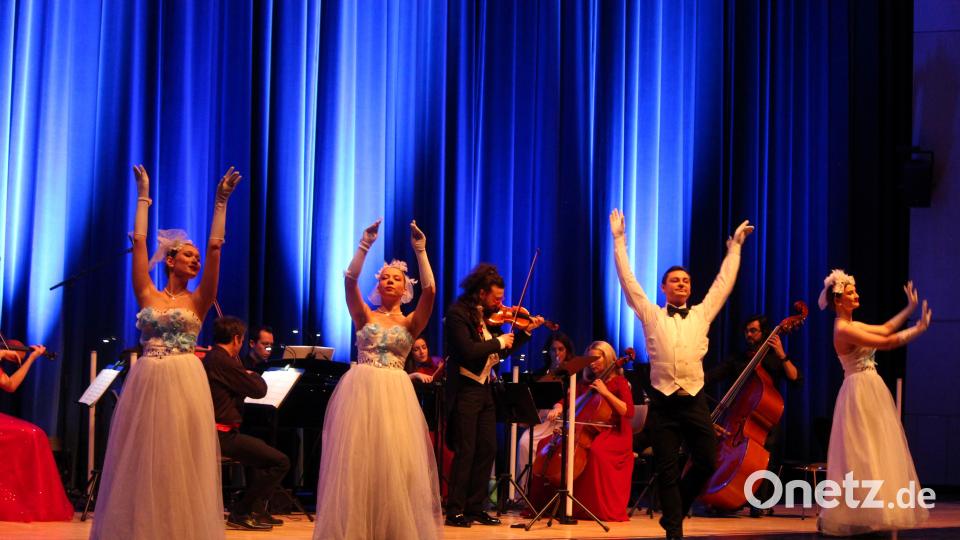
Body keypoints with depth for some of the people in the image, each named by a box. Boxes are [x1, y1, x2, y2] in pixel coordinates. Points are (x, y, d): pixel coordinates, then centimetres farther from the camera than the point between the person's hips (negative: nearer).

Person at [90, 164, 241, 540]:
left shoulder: (197, 300, 7)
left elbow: (216, 246, 2)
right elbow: (138, 243, 8)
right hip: (147, 381, 1)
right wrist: (143, 197, 11)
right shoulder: (147, 295, 9)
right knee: (142, 462, 3)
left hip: (184, 383, -1)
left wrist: (221, 202, 1)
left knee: (180, 462, -1)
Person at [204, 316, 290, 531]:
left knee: (267, 454, 29)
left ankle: (257, 510, 24)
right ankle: (241, 513, -4)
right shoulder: (222, 361, -18)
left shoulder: (211, 358, 13)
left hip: (219, 433, 11)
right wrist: (253, 375, 5)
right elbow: (259, 390, -13)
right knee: (280, 462, -12)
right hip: (222, 435, -11)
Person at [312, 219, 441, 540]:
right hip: (360, 391, 0)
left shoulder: (410, 322, 9)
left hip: (395, 395, 0)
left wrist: (420, 251, -8)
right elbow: (350, 279, -4)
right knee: (356, 464, 0)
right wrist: (365, 246, -10)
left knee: (395, 465, -2)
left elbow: (429, 290, -6)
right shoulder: (365, 316, 10)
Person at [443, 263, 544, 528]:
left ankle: (475, 508, 16)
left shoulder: (488, 315, 10)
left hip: (485, 389, 8)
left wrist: (527, 331, 9)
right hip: (465, 389, -8)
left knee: (487, 450, 8)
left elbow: (502, 351, 17)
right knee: (465, 452, -5)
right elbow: (468, 350, -25)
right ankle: (454, 511, 2)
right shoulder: (458, 313, -13)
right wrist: (498, 341, -14)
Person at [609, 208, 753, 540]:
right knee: (667, 471, 0)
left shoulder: (702, 314, 12)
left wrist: (735, 246, 17)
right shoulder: (651, 315, 7)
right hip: (662, 403, -2)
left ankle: (674, 511, 25)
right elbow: (627, 279, 5)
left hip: (694, 401, 2)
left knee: (707, 462, 1)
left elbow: (724, 281, 16)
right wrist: (619, 240, 3)